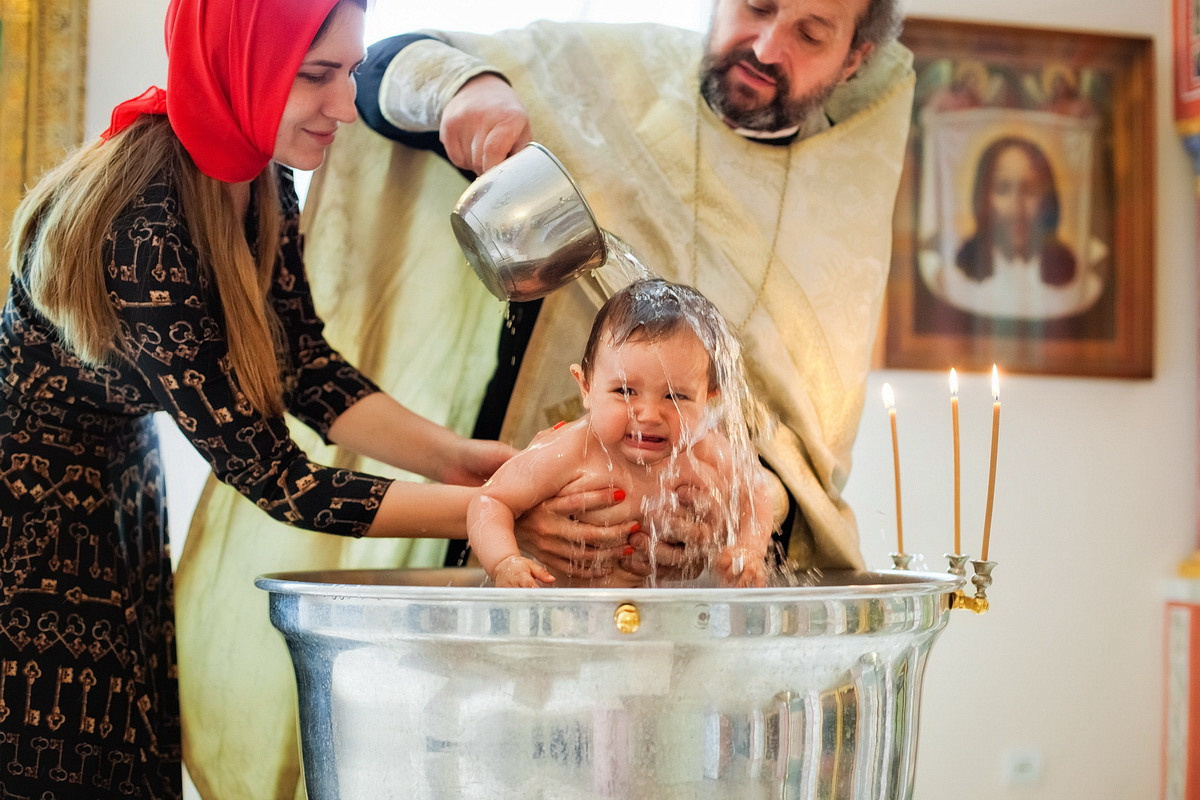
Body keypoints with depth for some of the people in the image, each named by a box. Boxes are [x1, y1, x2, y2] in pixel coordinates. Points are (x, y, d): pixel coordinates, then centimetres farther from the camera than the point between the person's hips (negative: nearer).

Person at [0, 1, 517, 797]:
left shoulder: (261, 180, -8)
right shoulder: (144, 221, -32)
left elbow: (305, 367, -6)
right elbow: (270, 476, -30)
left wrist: (450, 454, -20)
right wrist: (492, 510, -31)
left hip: (118, 497, 8)